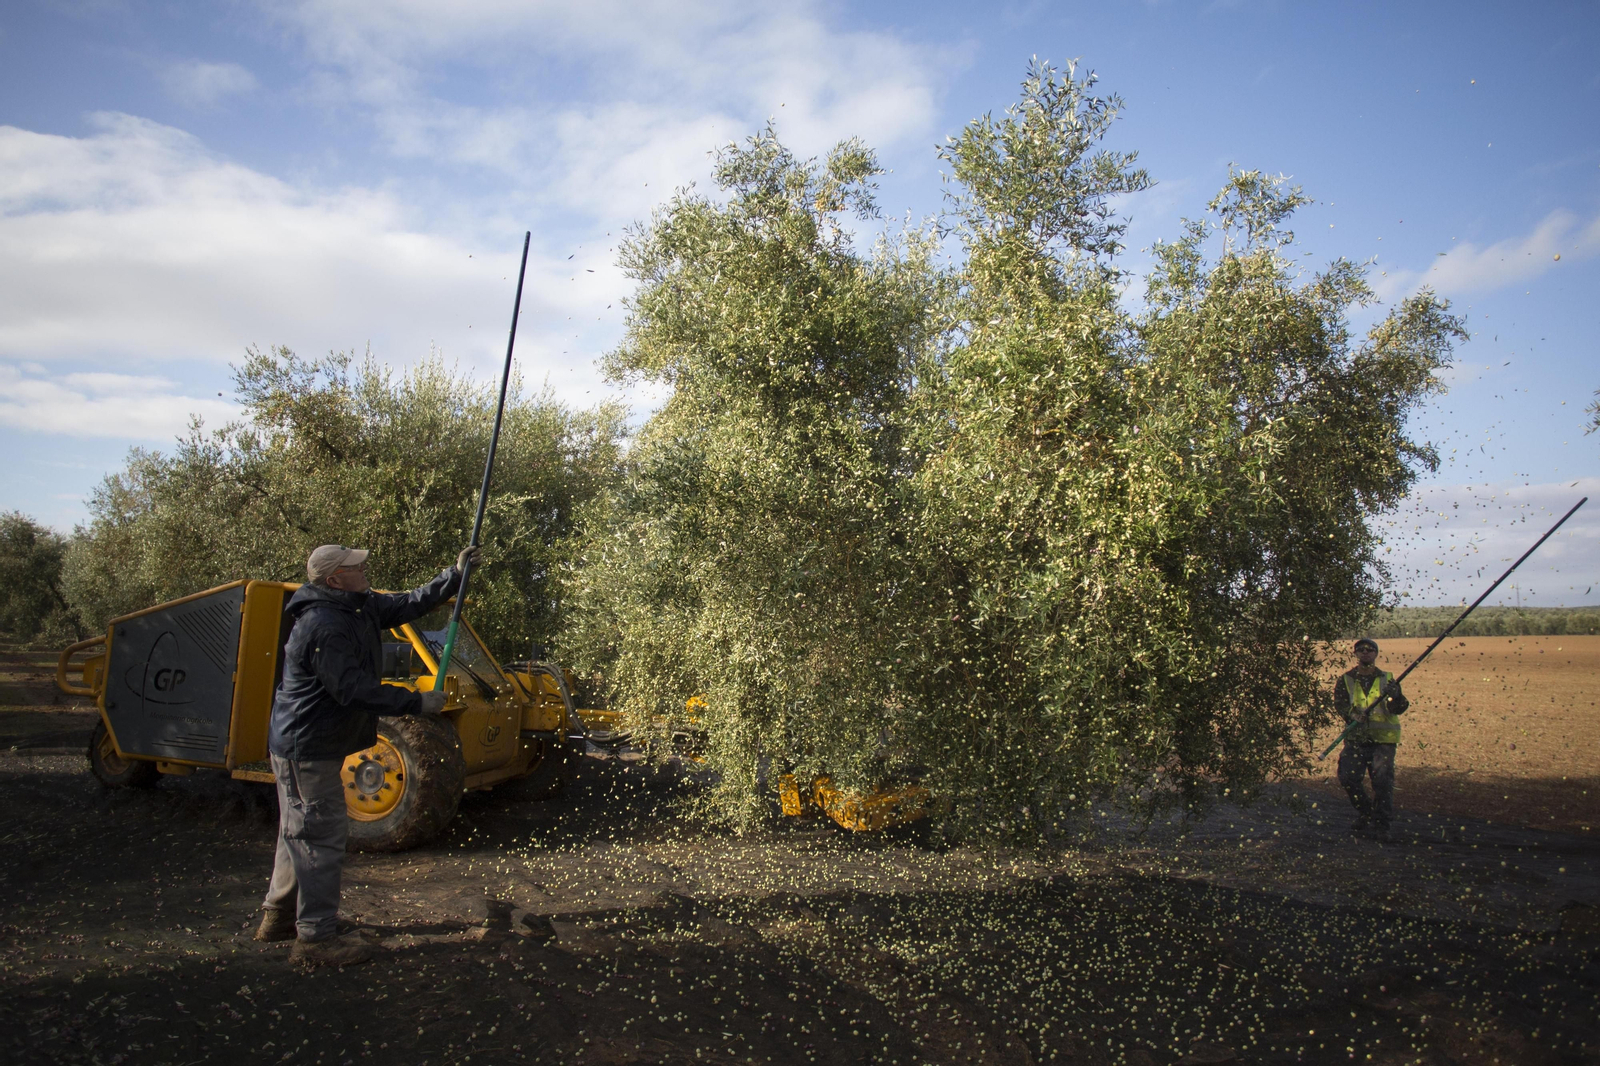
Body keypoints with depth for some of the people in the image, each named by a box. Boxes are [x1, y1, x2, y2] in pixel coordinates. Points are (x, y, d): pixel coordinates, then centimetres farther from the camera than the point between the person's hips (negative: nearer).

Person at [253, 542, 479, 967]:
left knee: (301, 833, 21)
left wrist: (455, 575, 9)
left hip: (305, 744, 11)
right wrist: (417, 702, -24)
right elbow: (354, 691, -28)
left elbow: (408, 604, 15)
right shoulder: (324, 627, -26)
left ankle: (279, 916, 36)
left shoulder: (360, 607, 5)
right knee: (321, 837, -4)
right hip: (308, 748, -11)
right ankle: (315, 938, 5)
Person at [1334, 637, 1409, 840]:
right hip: (1355, 738, 1)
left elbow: (1398, 708, -3)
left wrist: (1396, 697, -26)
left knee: (1383, 781, -6)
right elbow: (1339, 703, -4)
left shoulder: (1386, 679, 8)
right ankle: (1365, 814, 16)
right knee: (1348, 777, -6)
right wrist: (1353, 714, -24)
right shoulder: (1346, 680, 9)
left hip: (1383, 739, -1)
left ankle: (1380, 824, 6)